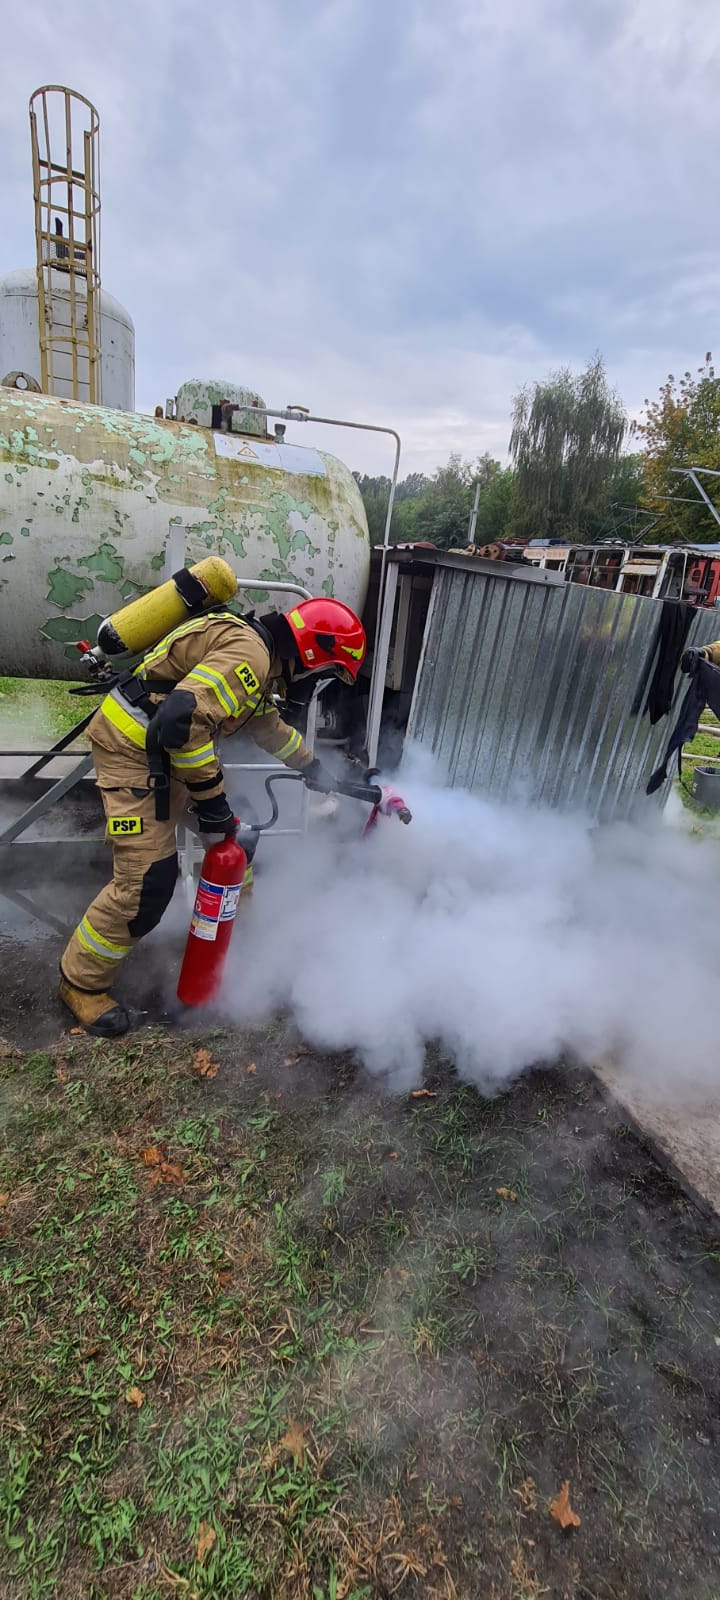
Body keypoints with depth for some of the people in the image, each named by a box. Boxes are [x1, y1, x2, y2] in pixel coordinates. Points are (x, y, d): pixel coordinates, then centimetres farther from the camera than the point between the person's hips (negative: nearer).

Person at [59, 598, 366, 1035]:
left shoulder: (258, 654, 13)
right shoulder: (249, 653, -21)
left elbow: (269, 724, 27)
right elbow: (181, 720, -32)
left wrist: (313, 768, 35)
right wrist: (209, 795, -22)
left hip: (171, 744, 11)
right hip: (132, 744, -10)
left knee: (234, 824, 19)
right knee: (147, 883, -11)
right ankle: (81, 982, 10)